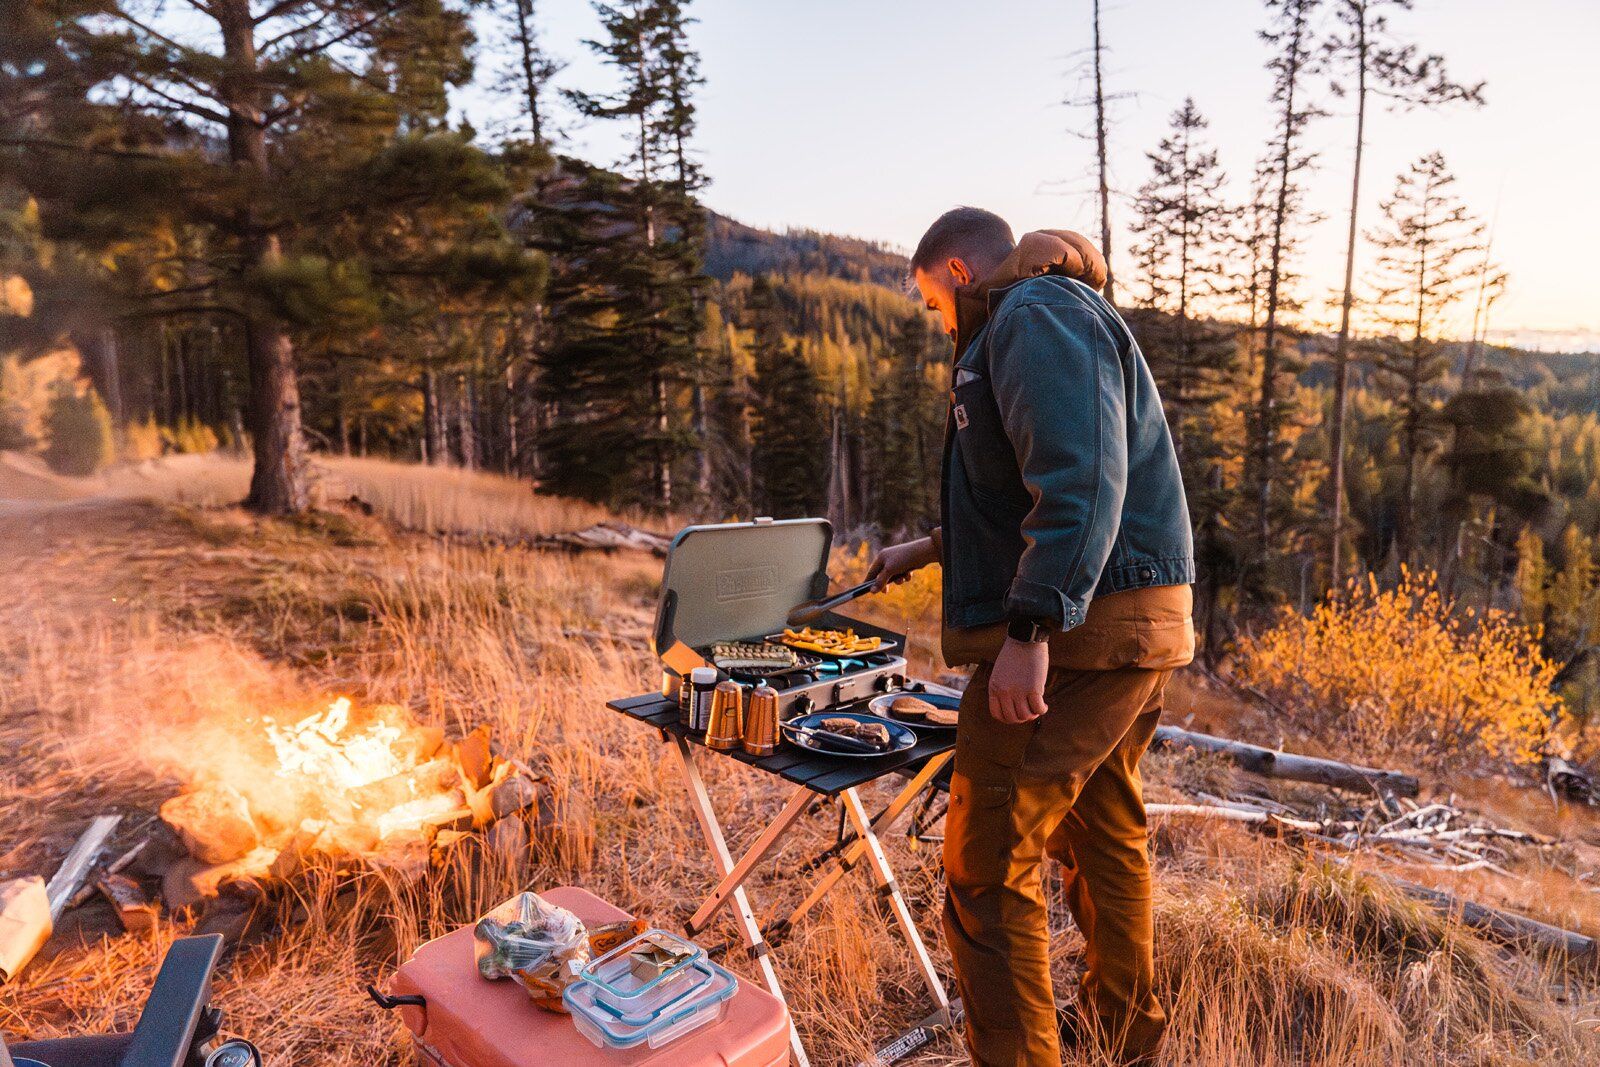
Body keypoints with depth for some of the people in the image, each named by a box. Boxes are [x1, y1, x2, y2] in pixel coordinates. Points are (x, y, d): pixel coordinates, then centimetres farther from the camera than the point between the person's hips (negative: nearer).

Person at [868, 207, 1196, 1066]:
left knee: (987, 866, -5)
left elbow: (1080, 479, -25)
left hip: (1075, 632, -11)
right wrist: (933, 549, 35)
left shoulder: (1035, 315, -10)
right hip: (1138, 626, 11)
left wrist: (1032, 627, -29)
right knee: (1102, 834, 23)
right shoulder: (1051, 320, 24)